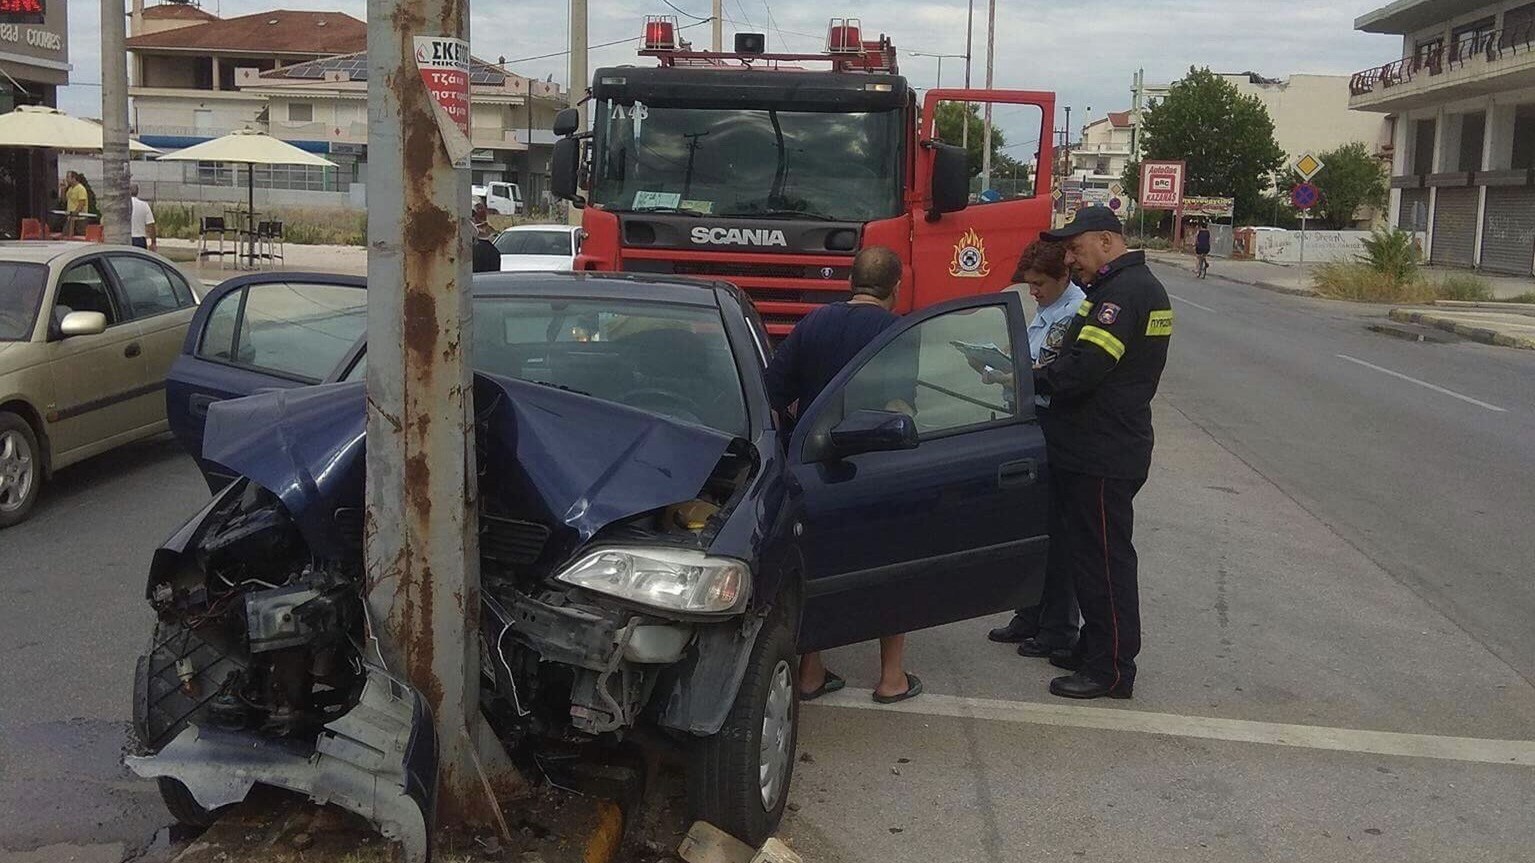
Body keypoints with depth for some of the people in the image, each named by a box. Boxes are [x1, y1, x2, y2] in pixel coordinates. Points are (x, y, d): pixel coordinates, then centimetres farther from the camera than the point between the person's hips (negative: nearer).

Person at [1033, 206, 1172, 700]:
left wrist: (1030, 380, -11)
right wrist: (1042, 376, 5)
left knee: (1104, 558, -3)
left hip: (1104, 455, -11)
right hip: (1097, 450, 11)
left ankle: (1111, 669, 6)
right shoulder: (1141, 286, 18)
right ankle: (1094, 651, 29)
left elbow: (1085, 367, -26)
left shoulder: (1123, 292, -17)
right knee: (1090, 553, 18)